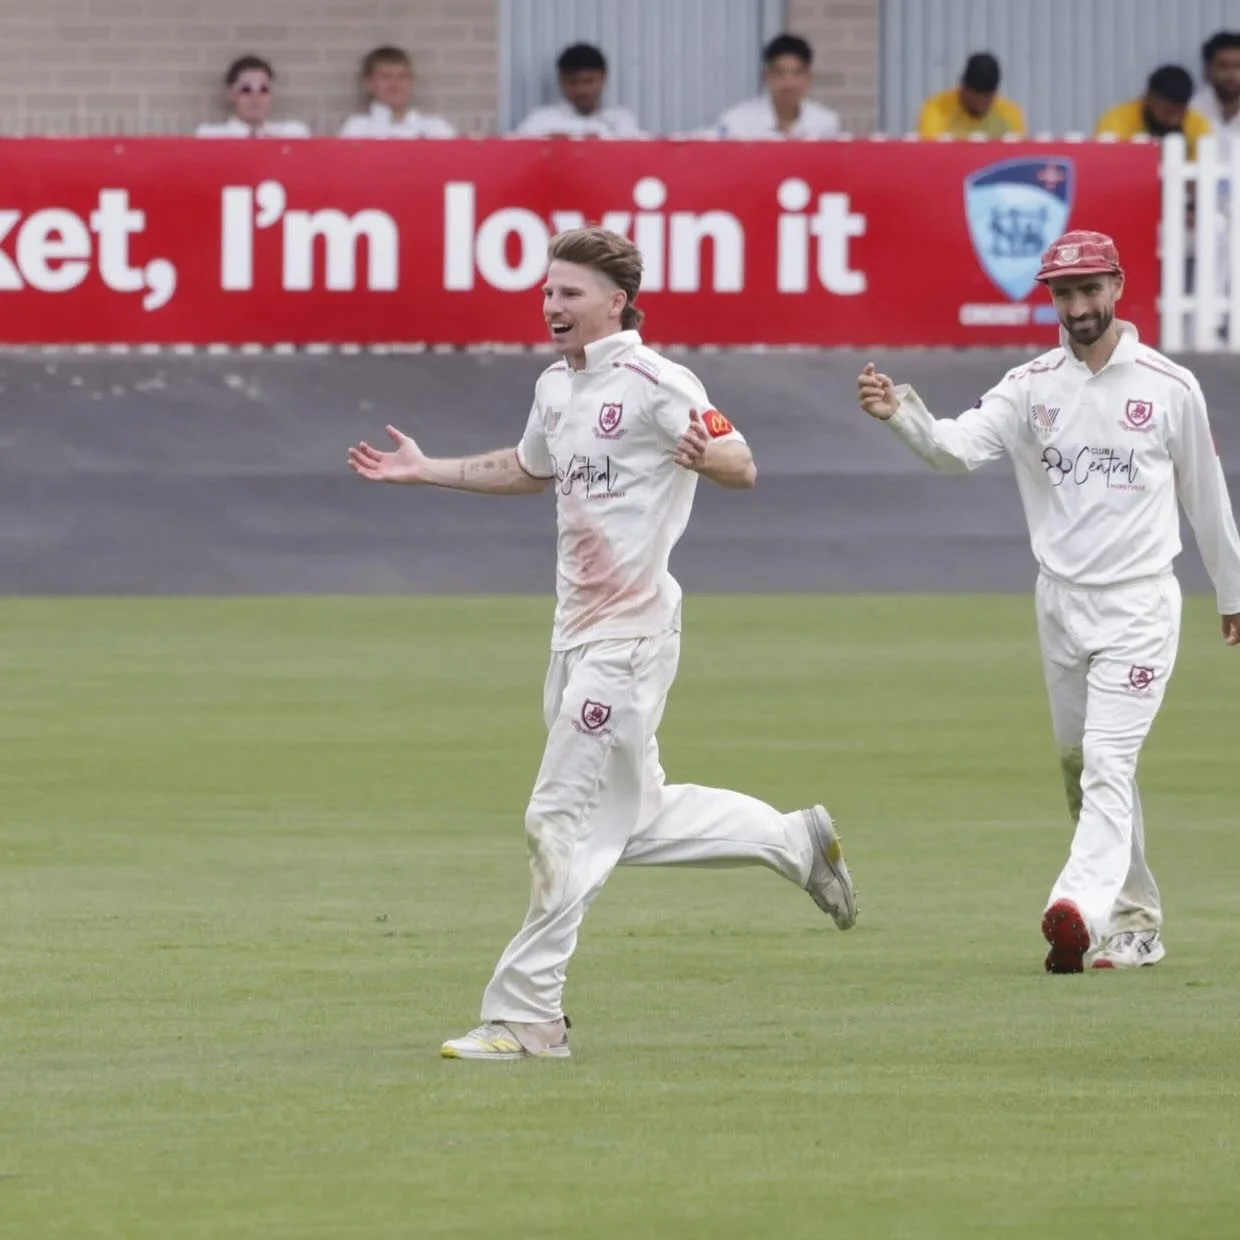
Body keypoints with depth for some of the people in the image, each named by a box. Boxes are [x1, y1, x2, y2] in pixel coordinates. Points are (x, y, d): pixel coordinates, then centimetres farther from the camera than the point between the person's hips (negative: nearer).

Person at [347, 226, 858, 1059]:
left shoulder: (656, 385, -15)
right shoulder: (556, 387, 12)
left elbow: (744, 467, -24)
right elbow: (531, 470, 31)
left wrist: (704, 454, -46)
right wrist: (425, 472, 27)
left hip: (631, 633, -9)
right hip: (578, 635, 9)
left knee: (564, 820, -8)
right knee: (631, 818, 16)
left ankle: (527, 1017, -3)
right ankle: (794, 841, 32)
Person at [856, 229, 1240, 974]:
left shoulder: (1170, 388, -3)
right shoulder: (1032, 387, 2)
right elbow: (959, 447, -15)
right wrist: (901, 412, -36)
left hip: (1138, 604, -4)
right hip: (1060, 600, 4)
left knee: (1108, 762, -17)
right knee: (1081, 767, 12)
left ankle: (1081, 910, -32)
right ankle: (1136, 924, 24)